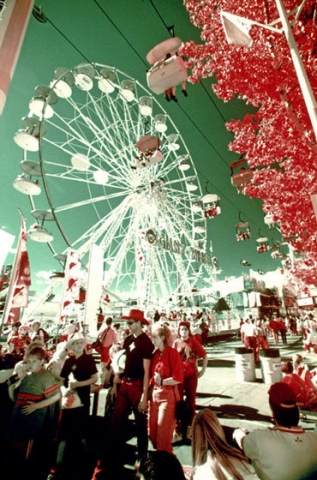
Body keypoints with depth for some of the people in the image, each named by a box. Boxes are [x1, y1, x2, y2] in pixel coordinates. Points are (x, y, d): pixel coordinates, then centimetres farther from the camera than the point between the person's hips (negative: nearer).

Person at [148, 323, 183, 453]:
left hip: (167, 396, -7)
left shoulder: (173, 353, -14)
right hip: (154, 394, 7)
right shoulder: (155, 354, 7)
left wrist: (162, 381, -24)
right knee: (152, 432, 16)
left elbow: (178, 379, -18)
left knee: (163, 434, 3)